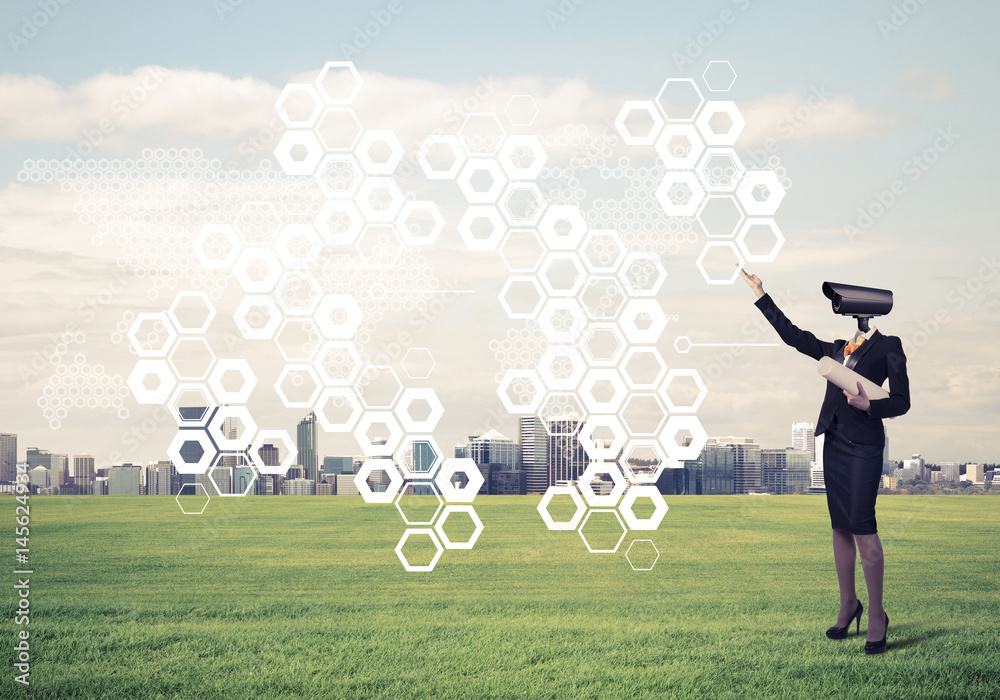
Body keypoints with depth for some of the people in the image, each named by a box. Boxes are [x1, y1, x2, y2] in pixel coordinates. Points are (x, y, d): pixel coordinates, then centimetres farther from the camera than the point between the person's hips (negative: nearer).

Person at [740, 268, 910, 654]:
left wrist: (869, 405, -21)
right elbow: (792, 334, 22)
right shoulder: (837, 349, 17)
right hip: (835, 442, 6)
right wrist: (761, 295, 22)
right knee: (840, 527, 8)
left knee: (862, 525, -12)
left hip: (864, 444, -6)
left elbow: (901, 401, -3)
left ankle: (876, 616, -6)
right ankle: (848, 606, 16)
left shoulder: (887, 347, 0)